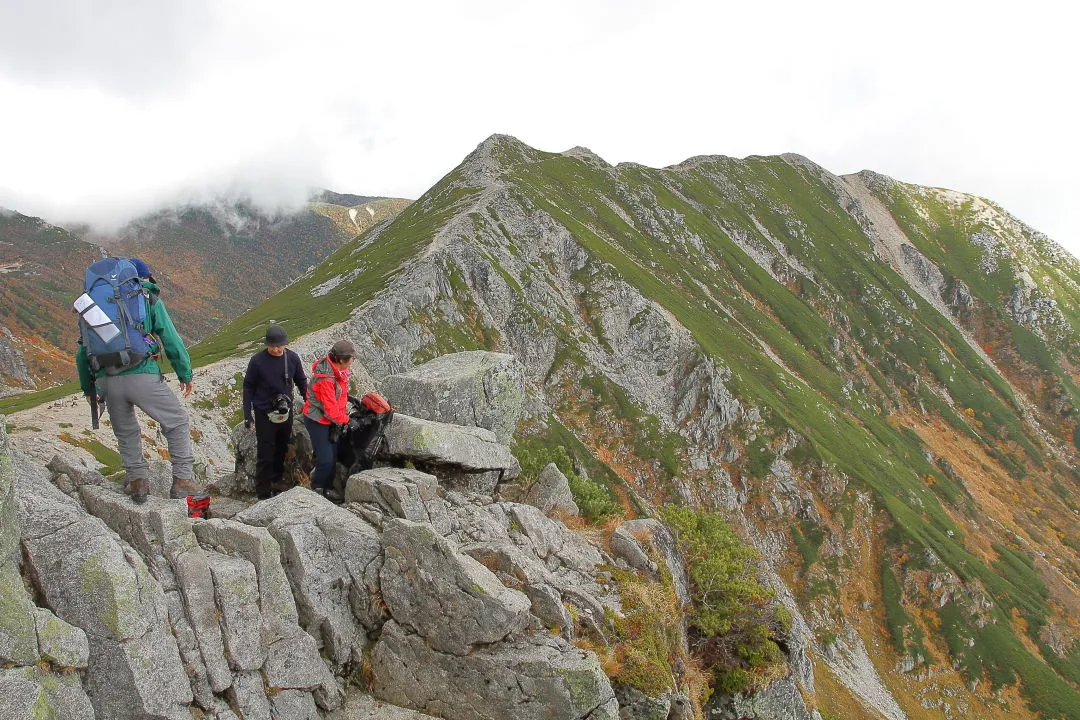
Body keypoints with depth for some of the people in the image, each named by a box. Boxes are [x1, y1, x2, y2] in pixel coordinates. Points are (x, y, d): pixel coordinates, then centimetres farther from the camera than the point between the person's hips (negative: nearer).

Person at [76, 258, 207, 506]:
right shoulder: (149, 299, 11)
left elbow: (82, 351, 22)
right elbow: (171, 340, 5)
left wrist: (87, 387, 31)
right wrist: (185, 374, 14)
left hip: (107, 381, 4)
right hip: (142, 375, -4)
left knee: (126, 432, 25)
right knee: (177, 422, 11)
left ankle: (137, 480, 17)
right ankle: (182, 481, 6)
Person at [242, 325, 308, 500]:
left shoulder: (292, 358, -3)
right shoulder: (257, 360, -12)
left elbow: (301, 382, 11)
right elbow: (248, 387, -4)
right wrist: (247, 414, -4)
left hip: (286, 412, 4)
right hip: (264, 414, -4)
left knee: (281, 451, 17)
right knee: (265, 456, 0)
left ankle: (277, 482, 35)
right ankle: (263, 494, 9)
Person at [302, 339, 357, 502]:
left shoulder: (337, 368, -5)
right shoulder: (326, 379, -32)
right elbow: (331, 409, -26)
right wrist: (345, 420, -12)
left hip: (330, 419, 9)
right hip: (317, 421, -9)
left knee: (333, 456, 13)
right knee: (326, 459, -7)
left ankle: (327, 487, 29)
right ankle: (317, 489, 15)